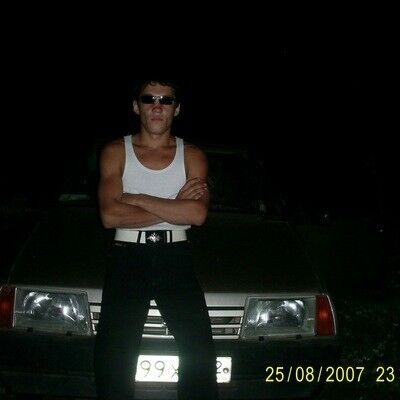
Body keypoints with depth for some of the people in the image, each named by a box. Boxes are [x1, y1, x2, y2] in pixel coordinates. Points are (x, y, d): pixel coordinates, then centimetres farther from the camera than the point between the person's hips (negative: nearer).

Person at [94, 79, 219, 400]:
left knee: (200, 353, -6)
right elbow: (110, 215, -11)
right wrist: (174, 206, -10)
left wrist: (136, 199, -11)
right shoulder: (116, 152, 4)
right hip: (128, 257, 0)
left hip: (176, 257, 1)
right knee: (113, 358, -1)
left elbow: (198, 214, -11)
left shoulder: (192, 155, 6)